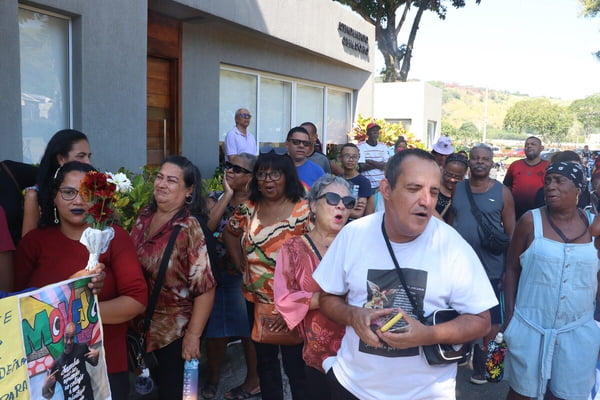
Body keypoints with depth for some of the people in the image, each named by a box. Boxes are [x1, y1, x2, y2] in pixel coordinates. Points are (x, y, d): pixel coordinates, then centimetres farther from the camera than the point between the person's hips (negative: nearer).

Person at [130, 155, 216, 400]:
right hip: (143, 324, 6)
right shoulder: (144, 216, -3)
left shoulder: (190, 228, -22)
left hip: (175, 330, -6)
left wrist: (193, 336, -22)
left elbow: (205, 287, -23)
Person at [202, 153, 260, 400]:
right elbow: (207, 226, -15)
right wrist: (227, 195, -13)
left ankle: (253, 379, 28)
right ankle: (213, 377, 33)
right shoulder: (216, 198, 5)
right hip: (216, 272, 3)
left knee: (249, 328, 10)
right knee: (215, 328, 13)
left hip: (245, 274, -3)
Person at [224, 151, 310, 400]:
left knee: (295, 366, 8)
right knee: (264, 362, 21)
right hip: (256, 300, 5)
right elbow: (230, 233, 19)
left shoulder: (304, 211, -16)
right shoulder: (248, 209, 1)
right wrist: (240, 264, 7)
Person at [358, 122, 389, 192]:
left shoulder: (383, 146, 9)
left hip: (381, 184, 4)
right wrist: (378, 165, -8)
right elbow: (362, 167, -13)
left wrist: (369, 161, -10)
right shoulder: (360, 146, -4)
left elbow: (387, 165, -2)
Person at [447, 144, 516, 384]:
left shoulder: (502, 192, -5)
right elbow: (450, 224, 7)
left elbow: (511, 232, -3)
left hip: (490, 269, -2)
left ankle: (481, 364, 29)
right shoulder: (457, 189, 3)